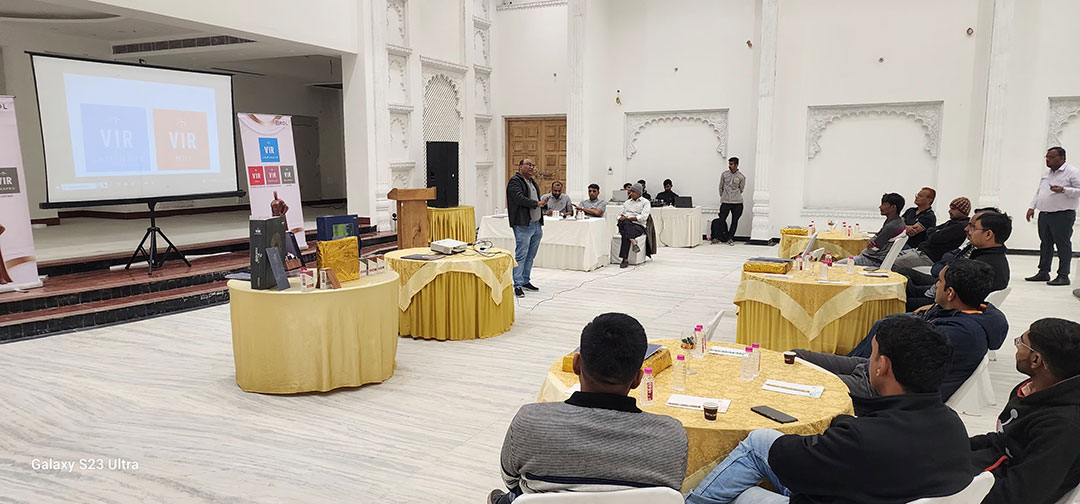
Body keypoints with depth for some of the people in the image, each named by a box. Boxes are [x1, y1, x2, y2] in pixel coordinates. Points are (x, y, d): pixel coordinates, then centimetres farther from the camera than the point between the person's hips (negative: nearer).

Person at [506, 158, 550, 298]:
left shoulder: (532, 182, 21)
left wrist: (543, 206, 11)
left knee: (530, 256, 13)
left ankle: (526, 281, 23)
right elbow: (520, 198, -19)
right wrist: (537, 203, -17)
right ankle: (517, 285, -6)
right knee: (521, 255, -9)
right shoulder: (515, 181, -7)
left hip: (536, 224, 9)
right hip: (523, 225, -9)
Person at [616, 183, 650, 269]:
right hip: (624, 225, 4)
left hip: (639, 226, -4)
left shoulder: (645, 202, 9)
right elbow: (620, 215, 21)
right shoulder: (627, 202, 26)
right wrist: (621, 218, -4)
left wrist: (628, 218, -12)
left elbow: (643, 217, -6)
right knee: (625, 223, -35)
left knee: (626, 234, -36)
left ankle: (625, 259, -41)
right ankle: (634, 242, -52)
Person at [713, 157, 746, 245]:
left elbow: (741, 190, 10)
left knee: (735, 221, 4)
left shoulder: (742, 177, 1)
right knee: (721, 219, -5)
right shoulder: (724, 174, 5)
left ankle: (730, 238, 15)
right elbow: (721, 187, 14)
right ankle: (716, 237, 5)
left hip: (737, 202, 0)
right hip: (725, 202, 0)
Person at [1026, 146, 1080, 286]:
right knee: (1045, 244, 11)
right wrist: (1032, 207, 14)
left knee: (1063, 245, -3)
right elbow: (1038, 192, 23)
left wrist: (1063, 190, -25)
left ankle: (1063, 276, 0)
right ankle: (1043, 272, 19)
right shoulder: (1046, 173, 17)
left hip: (1063, 215, -7)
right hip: (1044, 214, 7)